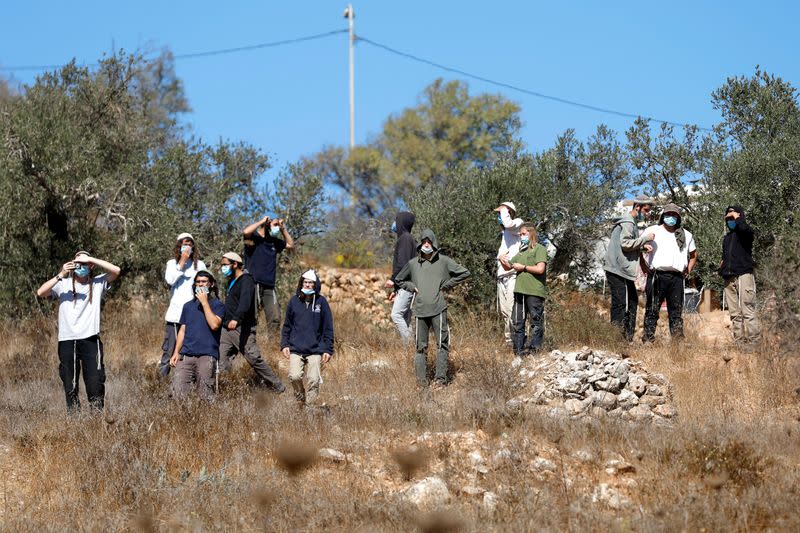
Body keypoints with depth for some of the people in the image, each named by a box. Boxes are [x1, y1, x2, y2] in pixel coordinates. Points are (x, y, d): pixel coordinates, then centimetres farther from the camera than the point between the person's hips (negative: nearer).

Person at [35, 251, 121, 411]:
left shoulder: (97, 283, 9)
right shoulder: (63, 284, 8)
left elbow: (116, 270, -5)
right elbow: (40, 293, -5)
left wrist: (90, 259, -8)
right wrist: (60, 276, -13)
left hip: (90, 339, -1)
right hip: (67, 341, 1)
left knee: (95, 383, -6)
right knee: (69, 385, 4)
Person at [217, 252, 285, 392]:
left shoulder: (246, 281, -10)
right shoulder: (231, 282, 21)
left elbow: (245, 302, -28)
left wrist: (236, 319, -42)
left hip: (242, 328, -9)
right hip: (227, 329, 9)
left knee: (255, 360, -8)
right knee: (222, 362, 0)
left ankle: (278, 389, 1)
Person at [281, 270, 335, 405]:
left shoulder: (321, 302, 2)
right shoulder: (294, 301, 7)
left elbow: (328, 328, 4)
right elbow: (287, 326, 14)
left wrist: (328, 350, -1)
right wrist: (284, 344, 4)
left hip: (315, 350, -1)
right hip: (296, 349, 1)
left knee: (314, 380, -6)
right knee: (294, 376, -15)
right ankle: (301, 398, 10)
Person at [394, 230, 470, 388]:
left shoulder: (443, 261, 5)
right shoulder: (413, 263, 12)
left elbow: (464, 273, 6)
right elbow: (399, 279, 27)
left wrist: (446, 285, 2)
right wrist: (411, 287, 10)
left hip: (439, 309, -2)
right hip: (420, 309, 2)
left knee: (442, 344, -6)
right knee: (421, 346, 3)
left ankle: (440, 378, -5)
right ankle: (421, 379, 5)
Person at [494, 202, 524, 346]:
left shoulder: (518, 223, 1)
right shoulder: (505, 233, 27)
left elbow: (508, 224, -22)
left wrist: (504, 210, -5)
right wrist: (500, 256, 1)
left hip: (513, 275, -9)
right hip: (502, 276, 9)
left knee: (512, 310, -16)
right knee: (503, 311, 8)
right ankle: (509, 341, 12)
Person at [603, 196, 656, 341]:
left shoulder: (632, 223, 21)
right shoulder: (627, 223, -12)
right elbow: (626, 243, -22)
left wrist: (642, 247, 8)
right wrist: (645, 238, -15)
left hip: (625, 271, 11)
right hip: (617, 269, -11)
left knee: (632, 301, 11)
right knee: (620, 303, -11)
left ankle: (627, 337, 14)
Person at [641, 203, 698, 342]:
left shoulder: (686, 235, 19)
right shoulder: (652, 231, 7)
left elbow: (693, 255, 31)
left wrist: (688, 271, 16)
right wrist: (644, 267, -1)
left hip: (677, 278, 4)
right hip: (657, 276, -4)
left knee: (676, 312, 5)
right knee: (652, 309, -6)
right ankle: (648, 339, -6)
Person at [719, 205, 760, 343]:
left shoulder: (745, 232, 3)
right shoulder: (727, 237, 25)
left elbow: (744, 228, -23)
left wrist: (737, 218, -6)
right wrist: (722, 266, 15)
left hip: (744, 274, -7)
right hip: (729, 279, 7)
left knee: (747, 311, -14)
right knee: (734, 313, 2)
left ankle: (753, 340, -17)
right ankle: (738, 340, 1)